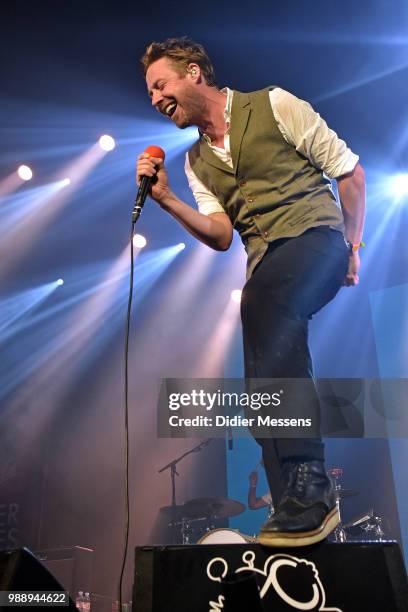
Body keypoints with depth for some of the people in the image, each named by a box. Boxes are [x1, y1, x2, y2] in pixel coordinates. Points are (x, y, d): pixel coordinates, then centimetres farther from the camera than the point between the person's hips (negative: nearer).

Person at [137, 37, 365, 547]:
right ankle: (304, 504, 4)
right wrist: (165, 198, -2)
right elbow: (221, 236, 8)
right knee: (265, 383, -6)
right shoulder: (196, 161, 18)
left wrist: (353, 246, 1)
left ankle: (306, 498, -31)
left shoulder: (273, 105, 3)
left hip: (316, 237, -6)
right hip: (266, 267, 6)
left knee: (261, 301, -35)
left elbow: (348, 170, 4)